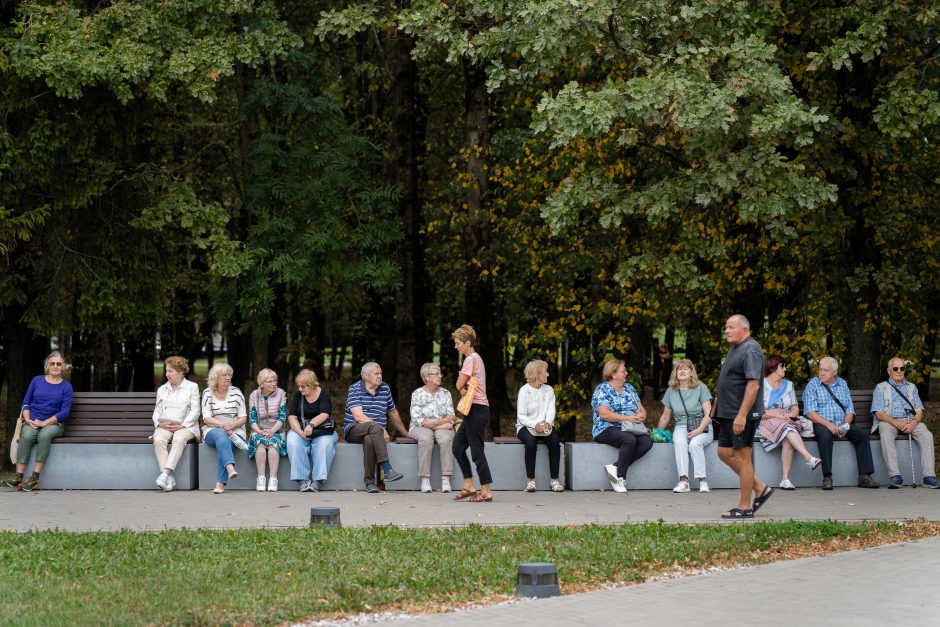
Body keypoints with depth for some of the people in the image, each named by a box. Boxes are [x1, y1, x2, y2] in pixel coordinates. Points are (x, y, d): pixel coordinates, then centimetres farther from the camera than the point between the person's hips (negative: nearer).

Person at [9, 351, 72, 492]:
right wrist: (28, 420, -5)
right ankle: (19, 477, -37)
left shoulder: (66, 386, 5)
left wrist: (44, 423, -13)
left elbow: (65, 412, -3)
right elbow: (26, 403, 13)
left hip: (54, 423, -2)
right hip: (32, 422, 2)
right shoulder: (37, 380, 12)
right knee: (26, 436, -33)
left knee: (44, 435, -37)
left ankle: (35, 478, -39)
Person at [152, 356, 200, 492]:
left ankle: (165, 473, -46)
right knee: (158, 439, -31)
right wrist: (160, 423, -7)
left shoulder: (192, 387, 8)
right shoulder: (162, 389, 21)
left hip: (185, 426, -3)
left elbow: (195, 411, 0)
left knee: (179, 438, -38)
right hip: (164, 426, 3)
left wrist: (182, 426, -14)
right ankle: (169, 480, -38)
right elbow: (157, 411, 16)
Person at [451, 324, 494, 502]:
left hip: (476, 410, -10)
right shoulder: (476, 358, 19)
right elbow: (463, 385, 17)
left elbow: (459, 385, -12)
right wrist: (464, 389, -4)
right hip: (477, 409, 10)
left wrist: (462, 388, 9)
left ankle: (486, 491, -5)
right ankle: (469, 486, 11)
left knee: (477, 451, -7)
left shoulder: (471, 359, -11)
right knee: (457, 446, 11)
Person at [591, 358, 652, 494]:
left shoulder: (629, 388, 19)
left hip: (631, 429, 7)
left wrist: (641, 416, -7)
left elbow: (642, 409, 18)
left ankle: (615, 468, -20)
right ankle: (620, 477, -24)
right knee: (629, 439, -36)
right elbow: (604, 414, -15)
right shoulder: (602, 390, -2)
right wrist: (628, 418, -20)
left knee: (647, 442, -23)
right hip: (607, 430, -7)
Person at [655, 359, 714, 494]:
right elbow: (665, 417, 22)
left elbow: (708, 414, -5)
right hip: (682, 427, 2)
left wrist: (699, 430, -18)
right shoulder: (671, 391, 13)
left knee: (694, 443, -35)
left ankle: (703, 481, -32)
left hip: (702, 428, -2)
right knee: (679, 442, -33)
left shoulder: (700, 388, 2)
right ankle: (683, 481, -40)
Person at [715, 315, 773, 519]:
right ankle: (760, 488, 19)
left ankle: (745, 506, 3)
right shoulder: (735, 349, 17)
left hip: (742, 415, -10)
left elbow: (753, 384, -24)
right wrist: (719, 408, 21)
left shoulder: (750, 350, -16)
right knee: (724, 453, 13)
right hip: (729, 414, 10)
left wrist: (742, 414, -27)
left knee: (742, 457, -4)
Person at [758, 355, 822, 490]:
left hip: (787, 422, 3)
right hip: (766, 422, -3)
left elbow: (795, 408, 17)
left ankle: (785, 479, -39)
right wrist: (779, 416, -16)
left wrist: (791, 415, -6)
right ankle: (809, 458, -50)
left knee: (788, 441, -32)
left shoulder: (788, 385, 22)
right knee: (787, 428, -36)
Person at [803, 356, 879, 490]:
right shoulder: (813, 385, 4)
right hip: (821, 423, -4)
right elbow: (810, 413, -7)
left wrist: (845, 425, -8)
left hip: (842, 424, 4)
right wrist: (828, 424, -20)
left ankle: (865, 476, -23)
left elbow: (850, 410, 13)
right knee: (825, 436, -37)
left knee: (862, 434, -20)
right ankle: (827, 477, -36)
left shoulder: (842, 384, 16)